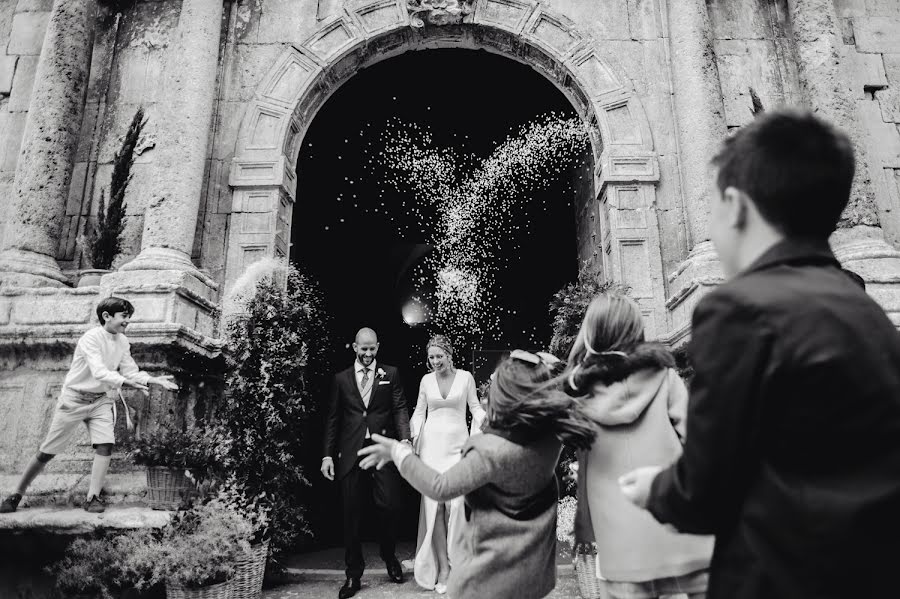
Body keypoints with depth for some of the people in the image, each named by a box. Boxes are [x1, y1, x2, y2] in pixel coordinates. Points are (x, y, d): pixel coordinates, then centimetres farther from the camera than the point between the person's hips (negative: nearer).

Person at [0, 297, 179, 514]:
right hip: (74, 399, -5)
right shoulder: (91, 338, -23)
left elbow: (131, 372, -2)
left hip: (100, 400, 5)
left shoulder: (122, 341, -2)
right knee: (47, 452, 5)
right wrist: (128, 383, -49)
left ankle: (93, 497, -4)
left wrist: (156, 380, -17)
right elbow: (99, 373, -35)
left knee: (105, 445, -12)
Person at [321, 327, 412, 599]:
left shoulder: (390, 374, 8)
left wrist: (405, 439, -15)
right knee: (351, 514, 6)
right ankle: (353, 574, 22)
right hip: (351, 452, 1)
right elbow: (332, 419, 10)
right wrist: (328, 455, 3)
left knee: (391, 505, -3)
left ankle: (390, 557, 26)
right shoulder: (341, 378, 10)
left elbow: (400, 408, 0)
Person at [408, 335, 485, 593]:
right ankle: (442, 566, 9)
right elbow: (419, 410, 13)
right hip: (431, 444, 2)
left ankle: (454, 560, 15)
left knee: (455, 503, -4)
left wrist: (483, 420, -14)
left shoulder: (465, 377, 0)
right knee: (434, 504, 0)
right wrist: (416, 432, -1)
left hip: (457, 443, -2)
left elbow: (475, 407, 5)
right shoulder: (426, 380, 6)